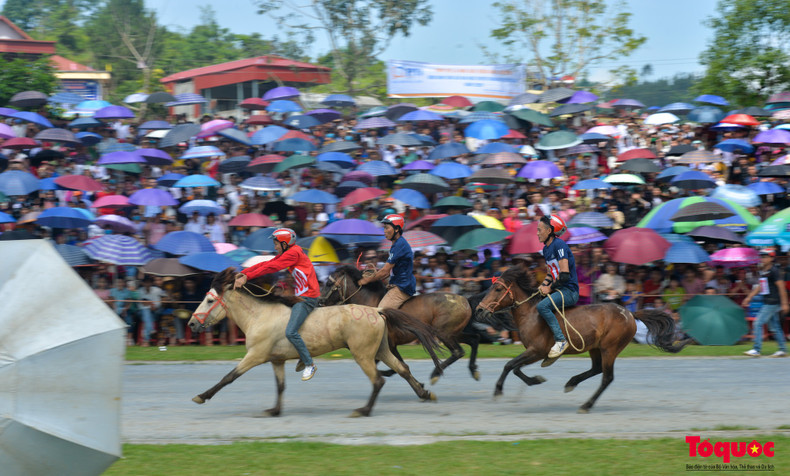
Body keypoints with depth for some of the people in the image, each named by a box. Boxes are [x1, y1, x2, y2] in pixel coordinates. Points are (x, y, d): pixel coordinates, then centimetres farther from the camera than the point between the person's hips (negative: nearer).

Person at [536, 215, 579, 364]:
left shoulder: (559, 245, -15)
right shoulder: (546, 249, 15)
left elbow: (564, 274, -21)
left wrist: (550, 288, -14)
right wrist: (543, 285, 5)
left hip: (569, 290, -10)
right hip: (558, 290, 10)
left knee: (542, 306, -30)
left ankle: (560, 340, -27)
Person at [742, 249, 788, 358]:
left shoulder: (774, 271, -12)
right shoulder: (763, 271, 14)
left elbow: (781, 287, -15)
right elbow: (760, 287, 24)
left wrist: (784, 303, -17)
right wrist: (749, 298, 22)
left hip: (772, 303, -9)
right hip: (767, 303, 9)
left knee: (758, 324, -12)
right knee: (774, 327, 13)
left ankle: (756, 350, -11)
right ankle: (783, 350, 19)